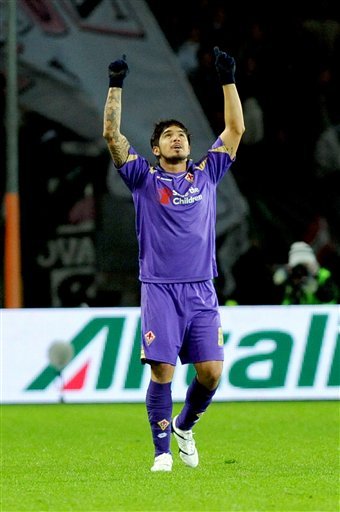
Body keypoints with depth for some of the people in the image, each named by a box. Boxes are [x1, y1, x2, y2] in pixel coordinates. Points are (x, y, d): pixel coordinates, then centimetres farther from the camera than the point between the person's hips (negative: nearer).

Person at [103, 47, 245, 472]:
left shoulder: (206, 175, 13)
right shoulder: (145, 179, 6)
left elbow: (235, 129, 12)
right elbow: (112, 134, -2)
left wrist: (228, 80, 7)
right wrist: (116, 86, -8)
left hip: (201, 290, 2)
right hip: (159, 289, -2)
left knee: (211, 371, -4)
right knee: (162, 370, -8)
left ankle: (185, 425, 24)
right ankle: (162, 450, 2)